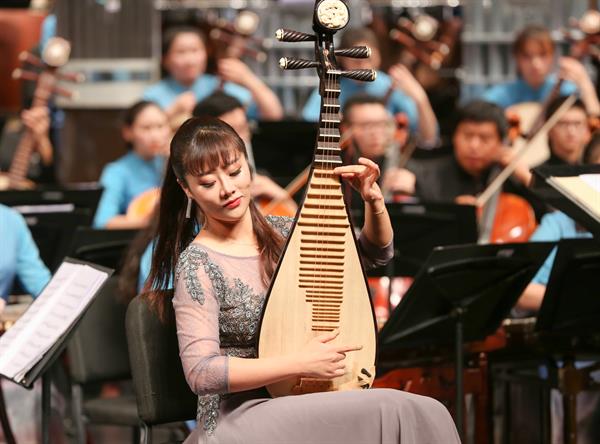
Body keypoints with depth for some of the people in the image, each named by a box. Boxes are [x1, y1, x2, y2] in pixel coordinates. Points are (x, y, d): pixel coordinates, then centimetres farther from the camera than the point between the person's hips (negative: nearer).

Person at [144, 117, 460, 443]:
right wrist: (300, 363, -21)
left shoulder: (281, 232, 7)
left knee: (425, 413, -21)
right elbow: (201, 373, -19)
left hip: (297, 405, 6)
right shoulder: (198, 264, -10)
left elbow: (375, 251, 18)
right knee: (398, 412, -24)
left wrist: (373, 200, -3)